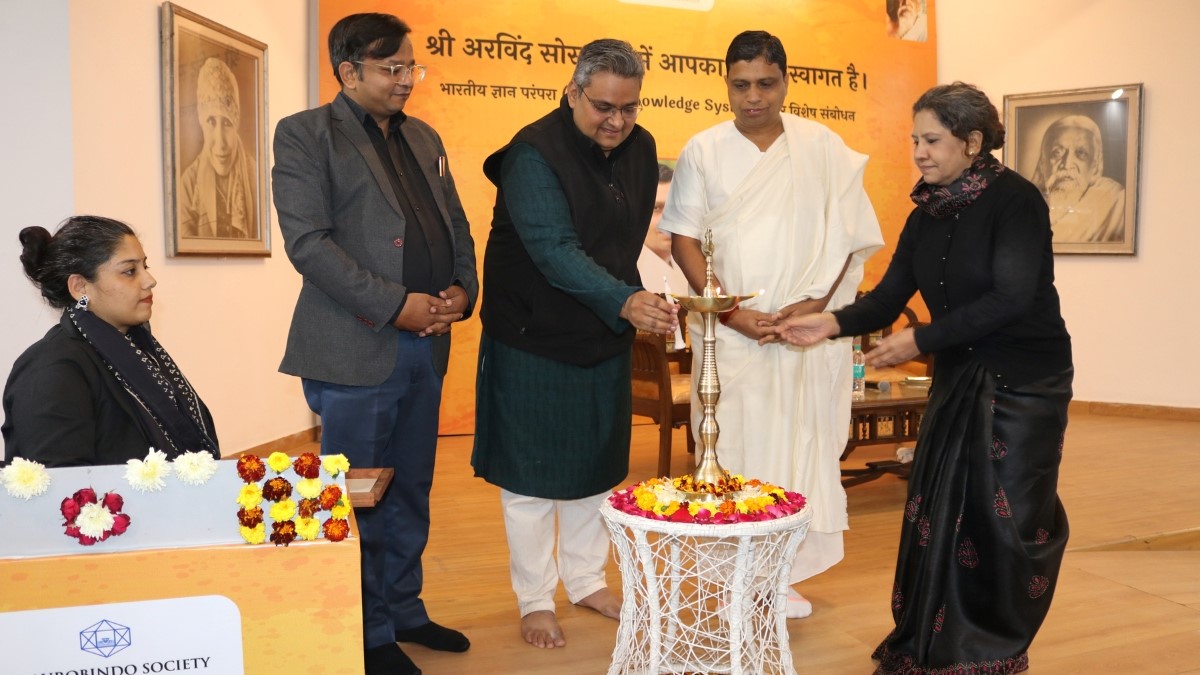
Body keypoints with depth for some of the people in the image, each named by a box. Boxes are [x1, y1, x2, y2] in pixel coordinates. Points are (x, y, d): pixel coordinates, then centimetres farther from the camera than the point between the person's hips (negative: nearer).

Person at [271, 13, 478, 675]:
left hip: (425, 345, 7)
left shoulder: (424, 139, 18)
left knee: (410, 490, 15)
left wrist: (462, 290, 0)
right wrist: (395, 305, -17)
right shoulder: (304, 135, -3)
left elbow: (456, 226, 20)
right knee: (358, 498, 3)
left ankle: (403, 610, 30)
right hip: (355, 348, -6)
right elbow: (307, 242, -13)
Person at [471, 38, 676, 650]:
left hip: (605, 339, 6)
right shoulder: (533, 154, -21)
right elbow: (555, 251, -31)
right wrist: (624, 301, -43)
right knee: (532, 474, 6)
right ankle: (534, 600, 23)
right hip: (534, 342, -6)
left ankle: (586, 580, 34)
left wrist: (626, 302, 12)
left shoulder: (640, 148, 0)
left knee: (597, 466, 16)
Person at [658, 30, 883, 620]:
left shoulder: (823, 148, 3)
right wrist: (729, 311, -9)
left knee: (800, 445, 3)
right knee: (731, 449, 0)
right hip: (728, 331, 0)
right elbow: (684, 239, 1)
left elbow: (848, 235, 4)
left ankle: (786, 576, 15)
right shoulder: (703, 151, 3)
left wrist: (816, 302, -10)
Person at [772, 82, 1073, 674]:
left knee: (1009, 517, 0)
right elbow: (889, 296, 3)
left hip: (1025, 382, -6)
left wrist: (920, 340, -25)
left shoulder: (1015, 200, -13)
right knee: (936, 512, 5)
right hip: (956, 380, 6)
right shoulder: (926, 216, 6)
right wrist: (833, 323, -16)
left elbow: (1012, 298, -22)